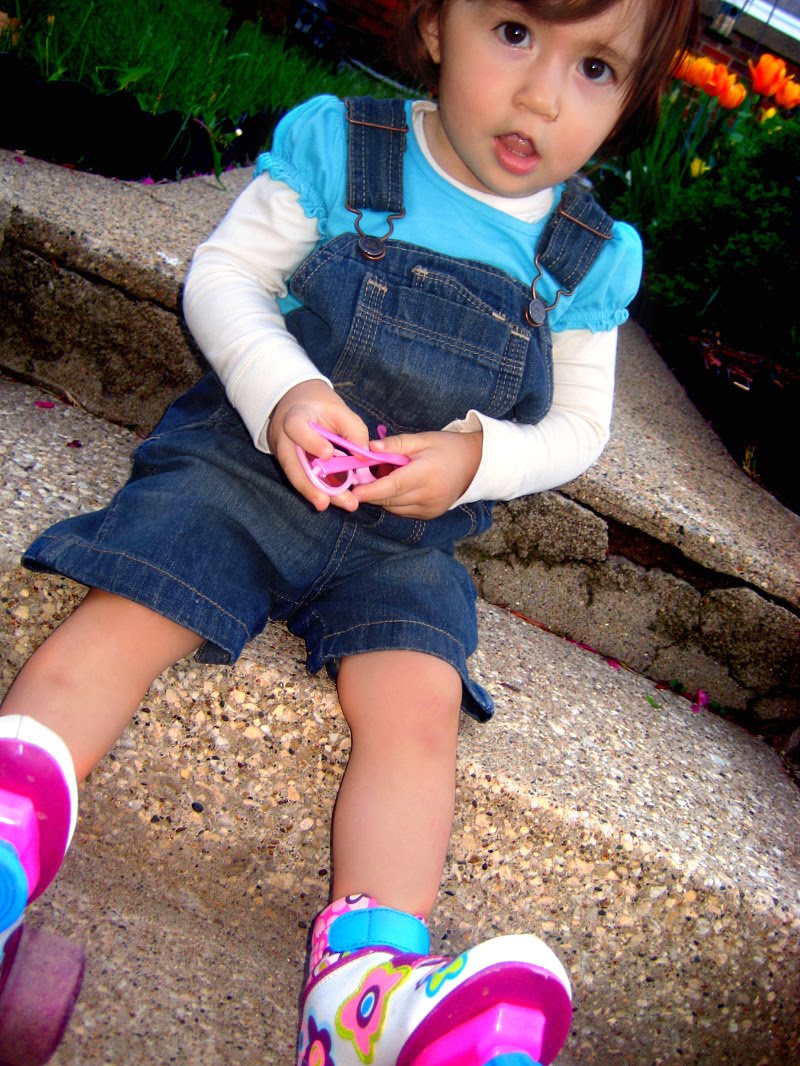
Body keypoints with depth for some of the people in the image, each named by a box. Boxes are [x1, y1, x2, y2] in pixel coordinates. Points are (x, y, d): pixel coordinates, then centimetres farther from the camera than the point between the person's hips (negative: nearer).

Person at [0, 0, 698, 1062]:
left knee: (417, 709, -20)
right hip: (245, 459, 0)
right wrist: (279, 387, -22)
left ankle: (369, 981, -22)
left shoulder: (593, 257, 1)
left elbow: (577, 425, 7)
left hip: (406, 534, 1)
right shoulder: (335, 143, -4)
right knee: (116, 627, -19)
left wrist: (476, 455, -15)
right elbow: (222, 274, -1)